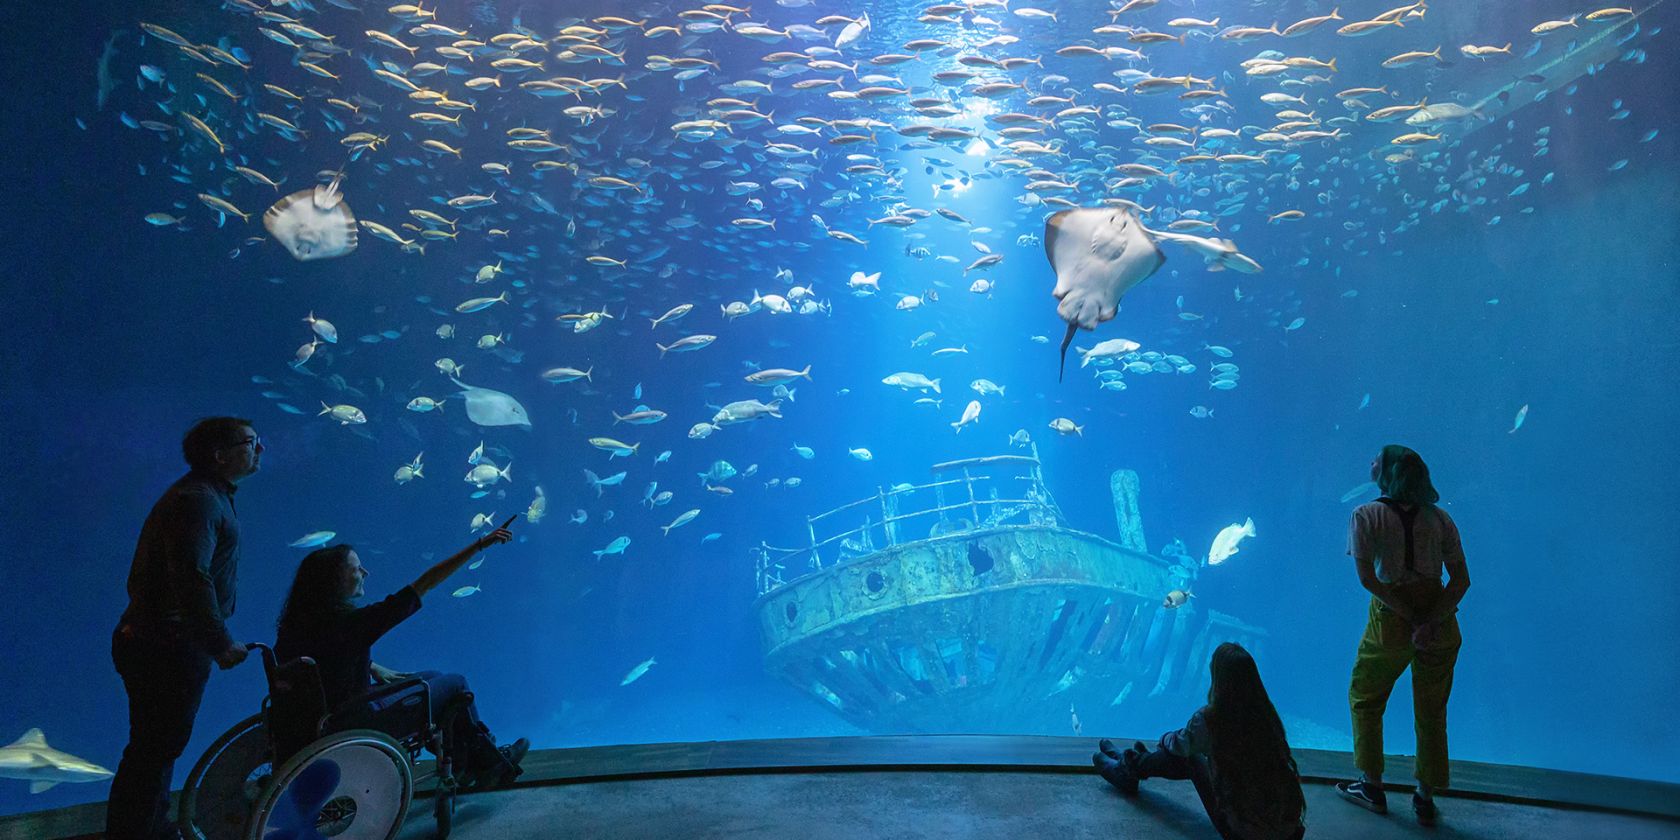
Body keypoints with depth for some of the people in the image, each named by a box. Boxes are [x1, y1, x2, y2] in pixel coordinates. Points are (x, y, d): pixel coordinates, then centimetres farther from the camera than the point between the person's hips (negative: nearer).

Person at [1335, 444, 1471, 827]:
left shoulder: (1366, 516, -11)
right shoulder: (1440, 518, 1)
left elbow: (1368, 579, -17)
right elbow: (1462, 580, -6)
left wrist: (1412, 618, -12)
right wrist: (1431, 621, -13)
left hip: (1391, 619, -4)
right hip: (1441, 619, 4)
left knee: (1365, 700, 17)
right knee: (1431, 712, 16)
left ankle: (1372, 787, 26)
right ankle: (1426, 799, 25)